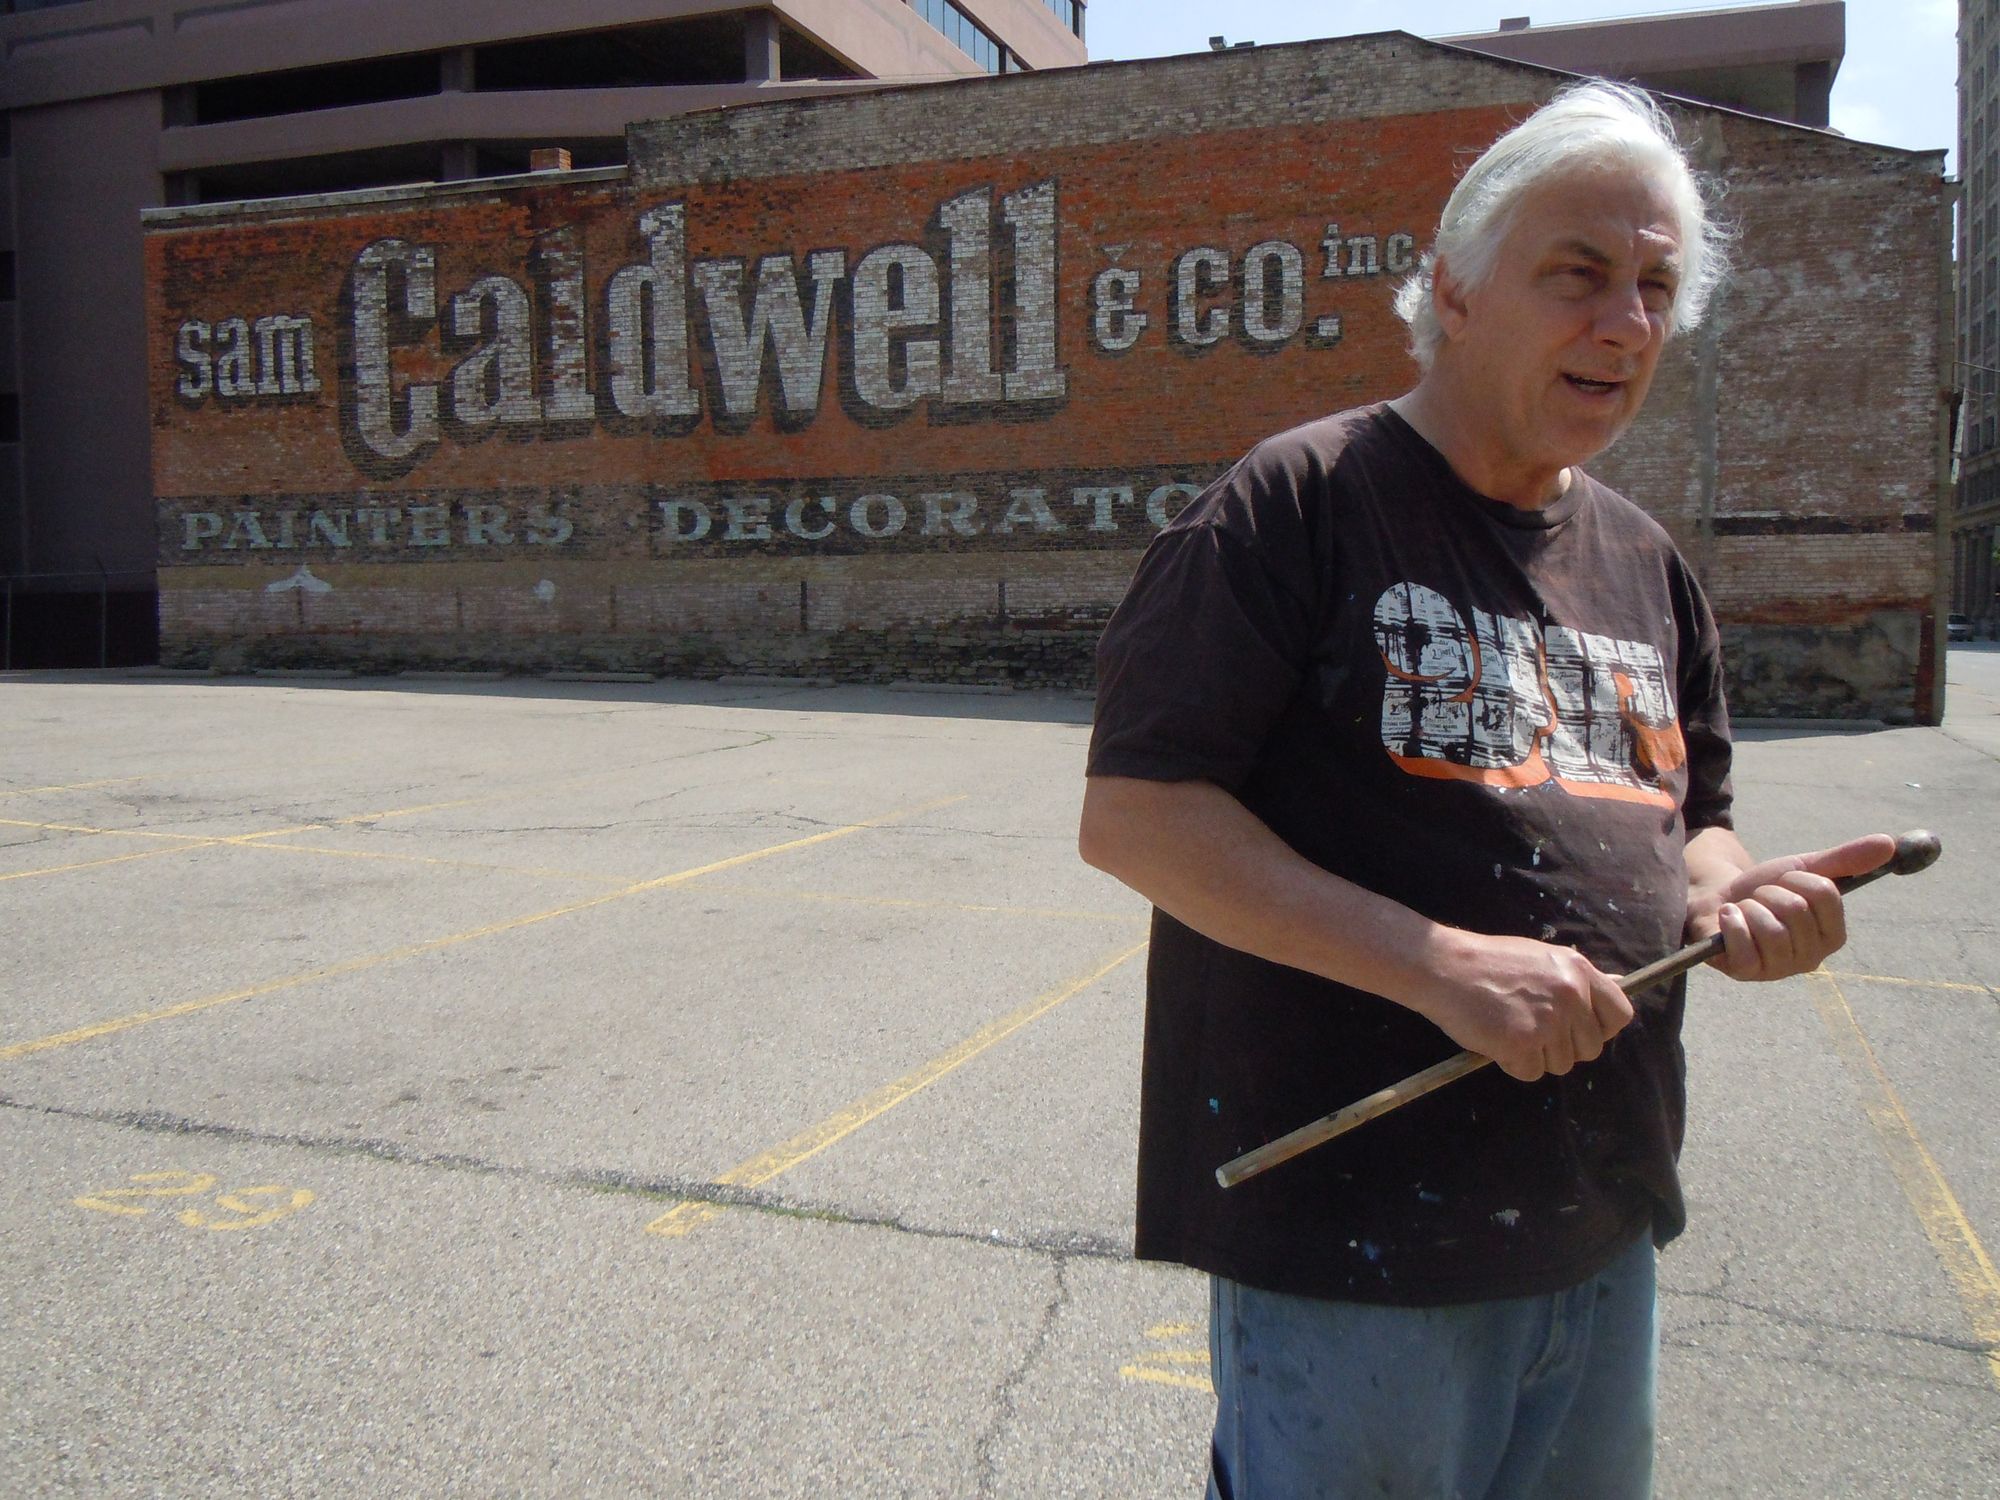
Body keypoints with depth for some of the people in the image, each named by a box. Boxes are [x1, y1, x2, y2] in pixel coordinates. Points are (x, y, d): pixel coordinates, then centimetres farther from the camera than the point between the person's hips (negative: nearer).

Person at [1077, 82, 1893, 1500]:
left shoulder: (1643, 561, 11)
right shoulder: (1303, 501, -11)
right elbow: (1131, 814, -17)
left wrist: (1728, 893, -3)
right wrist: (1440, 967, -24)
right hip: (1355, 1229, -7)